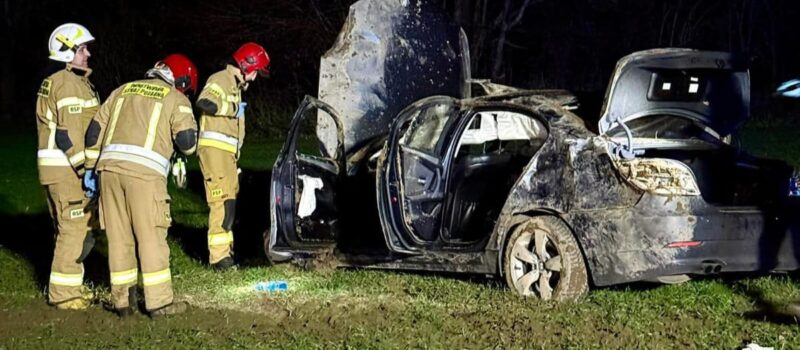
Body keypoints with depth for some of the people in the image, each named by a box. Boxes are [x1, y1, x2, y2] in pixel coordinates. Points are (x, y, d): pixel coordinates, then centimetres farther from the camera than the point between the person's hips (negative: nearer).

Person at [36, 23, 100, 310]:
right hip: (67, 168, -11)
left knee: (69, 229, 16)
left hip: (56, 167, 11)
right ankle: (64, 293, -2)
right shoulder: (69, 84, -14)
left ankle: (68, 286, 24)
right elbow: (69, 133, -21)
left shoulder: (53, 82, 19)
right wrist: (85, 169, -21)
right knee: (75, 229, -6)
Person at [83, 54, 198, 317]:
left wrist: (91, 167, 24)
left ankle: (123, 300, 16)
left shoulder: (123, 90, 24)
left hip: (109, 168, 5)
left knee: (119, 237, 10)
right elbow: (187, 142, -2)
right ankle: (159, 301, 3)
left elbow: (95, 130, 20)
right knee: (151, 237, 1)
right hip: (144, 171, -5)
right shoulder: (176, 99, 8)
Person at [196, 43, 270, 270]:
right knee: (221, 202, -14)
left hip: (227, 152, 10)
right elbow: (204, 102, -27)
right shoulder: (220, 80, -8)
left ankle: (225, 250, 22)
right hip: (214, 149, -10)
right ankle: (218, 255, -15)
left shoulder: (235, 85, 23)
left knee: (229, 202, 14)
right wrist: (233, 108, -17)